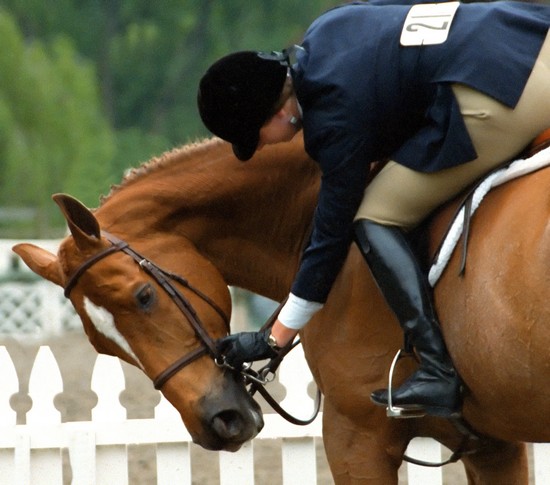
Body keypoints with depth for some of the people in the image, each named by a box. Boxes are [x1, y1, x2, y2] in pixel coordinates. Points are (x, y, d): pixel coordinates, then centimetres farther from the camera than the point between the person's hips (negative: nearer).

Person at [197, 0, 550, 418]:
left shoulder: (336, 117, -6)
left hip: (497, 99, -10)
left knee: (375, 219, 1)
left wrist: (273, 340, 7)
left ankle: (439, 374, -6)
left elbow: (331, 237, 0)